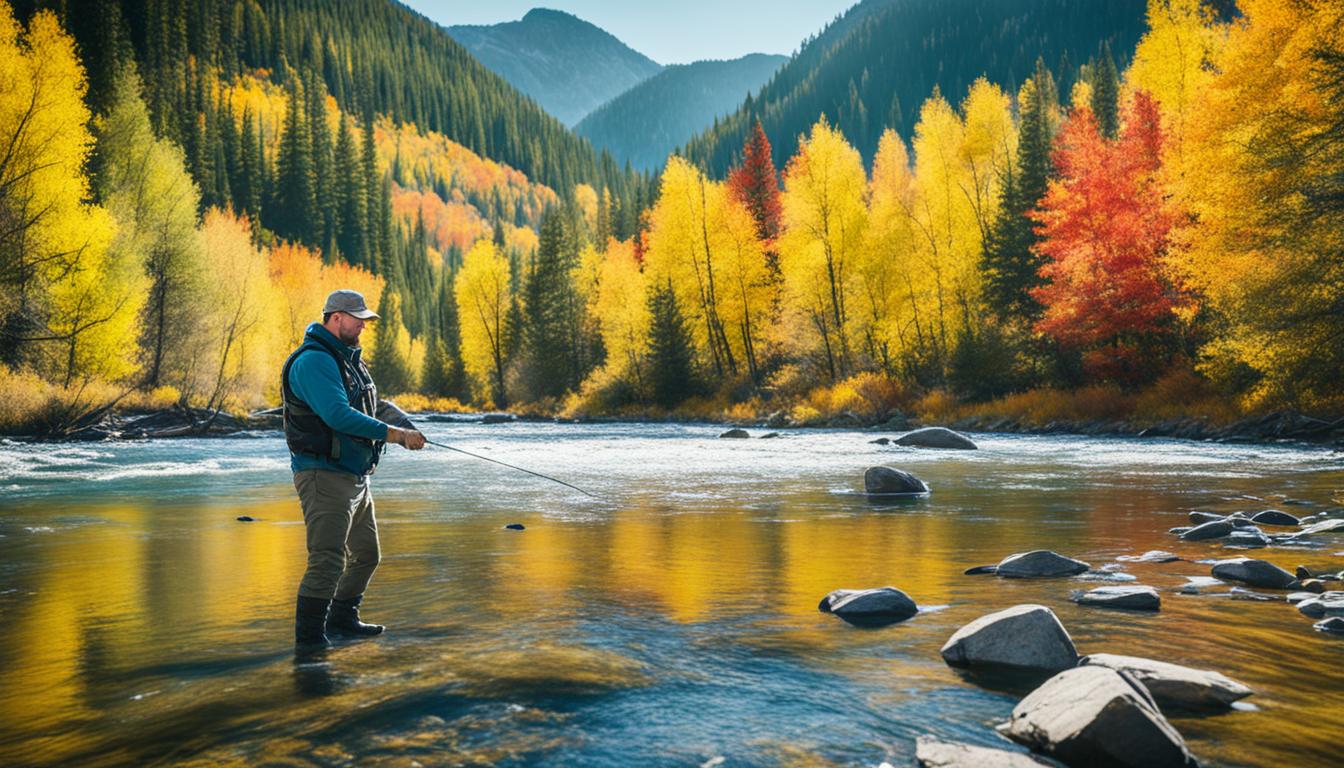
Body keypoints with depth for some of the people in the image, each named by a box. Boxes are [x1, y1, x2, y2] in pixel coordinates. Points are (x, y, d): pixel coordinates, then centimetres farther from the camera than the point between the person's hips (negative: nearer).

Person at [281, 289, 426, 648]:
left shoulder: (348, 358, 16)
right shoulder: (314, 360, -17)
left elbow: (375, 404, 16)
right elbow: (339, 415, -27)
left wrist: (405, 424, -3)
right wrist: (394, 433, -25)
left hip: (355, 477, 11)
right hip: (325, 475, -11)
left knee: (366, 554, 20)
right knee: (327, 560, -11)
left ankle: (342, 619, 36)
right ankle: (309, 636, -1)